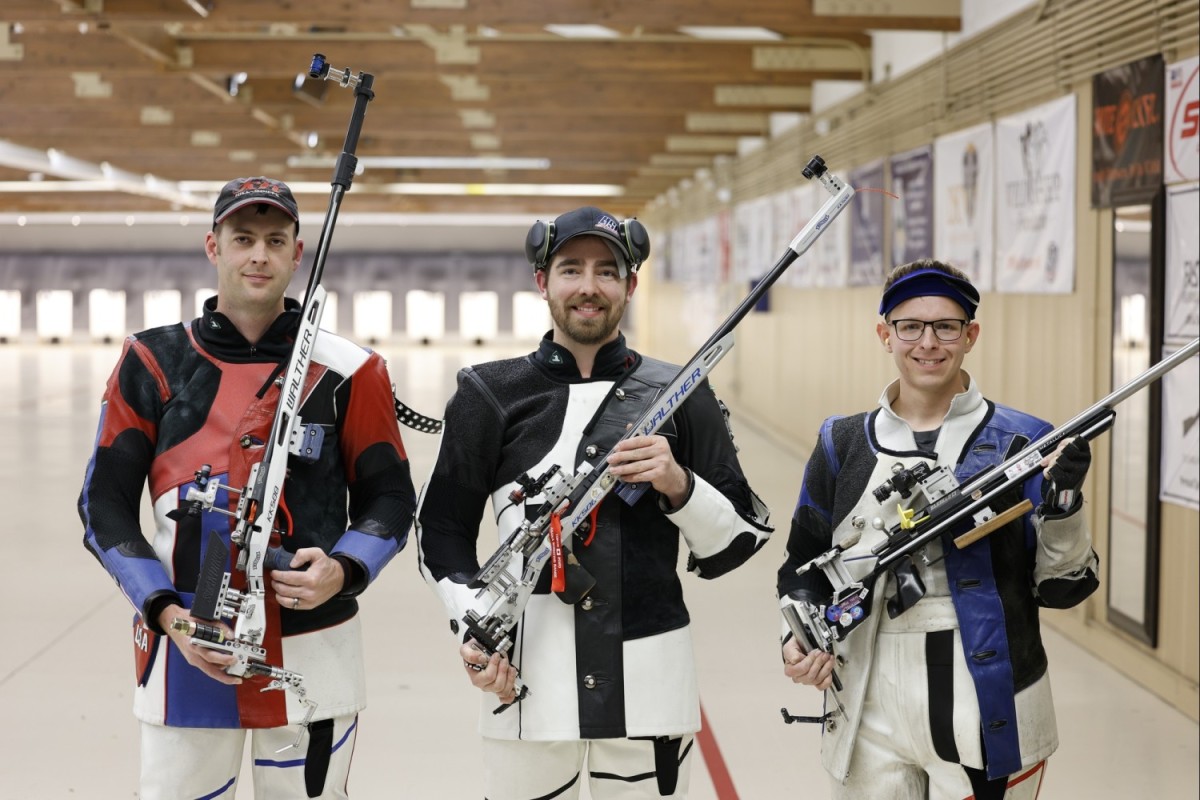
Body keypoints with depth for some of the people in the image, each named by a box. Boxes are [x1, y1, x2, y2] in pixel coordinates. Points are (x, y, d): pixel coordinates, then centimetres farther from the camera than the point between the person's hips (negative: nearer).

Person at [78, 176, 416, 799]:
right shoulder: (153, 362, 2)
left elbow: (390, 497, 6)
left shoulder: (347, 371, 1)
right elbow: (104, 504, 3)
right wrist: (168, 614, -9)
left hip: (313, 657, 0)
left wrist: (343, 571, -14)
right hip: (184, 654, 0)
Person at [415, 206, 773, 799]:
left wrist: (678, 485, -11)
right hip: (525, 681, 0)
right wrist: (472, 626, -6)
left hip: (651, 685, 1)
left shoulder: (680, 396, 6)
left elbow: (740, 543, 7)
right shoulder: (489, 395, 5)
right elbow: (441, 531, 9)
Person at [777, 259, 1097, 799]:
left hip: (992, 718, -2)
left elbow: (1062, 588, -3)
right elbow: (806, 565, 16)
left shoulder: (1023, 442, -2)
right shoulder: (843, 444, 6)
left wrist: (1063, 505, -19)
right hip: (871, 718, 2)